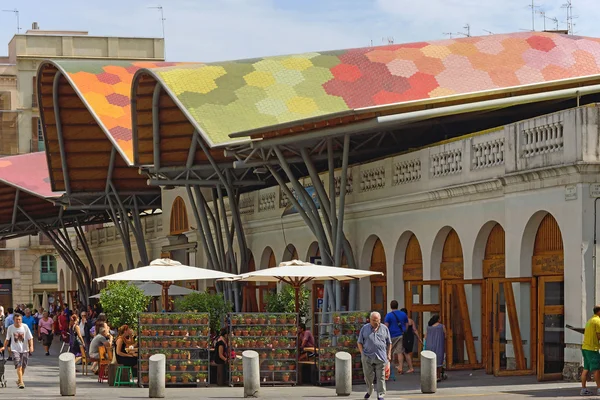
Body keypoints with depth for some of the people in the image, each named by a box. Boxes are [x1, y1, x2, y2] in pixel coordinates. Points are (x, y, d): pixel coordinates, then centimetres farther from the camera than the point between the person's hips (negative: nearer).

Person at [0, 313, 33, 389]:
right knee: (19, 366, -15)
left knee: (23, 367, 9)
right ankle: (21, 382, -16)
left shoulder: (25, 327, -5)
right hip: (15, 350, -1)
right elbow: (7, 339, 8)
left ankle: (19, 380, 32)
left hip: (25, 350, 1)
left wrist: (31, 346, -14)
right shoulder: (10, 328, -3)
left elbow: (30, 338, -2)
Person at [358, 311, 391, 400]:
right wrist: (362, 353, 0)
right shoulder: (364, 328, 6)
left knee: (381, 377, -3)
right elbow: (360, 342, 9)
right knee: (368, 376, 9)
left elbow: (389, 343, 13)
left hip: (381, 357, 0)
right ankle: (369, 391, 32)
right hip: (367, 357, 0)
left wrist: (388, 354, 6)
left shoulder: (384, 328, 8)